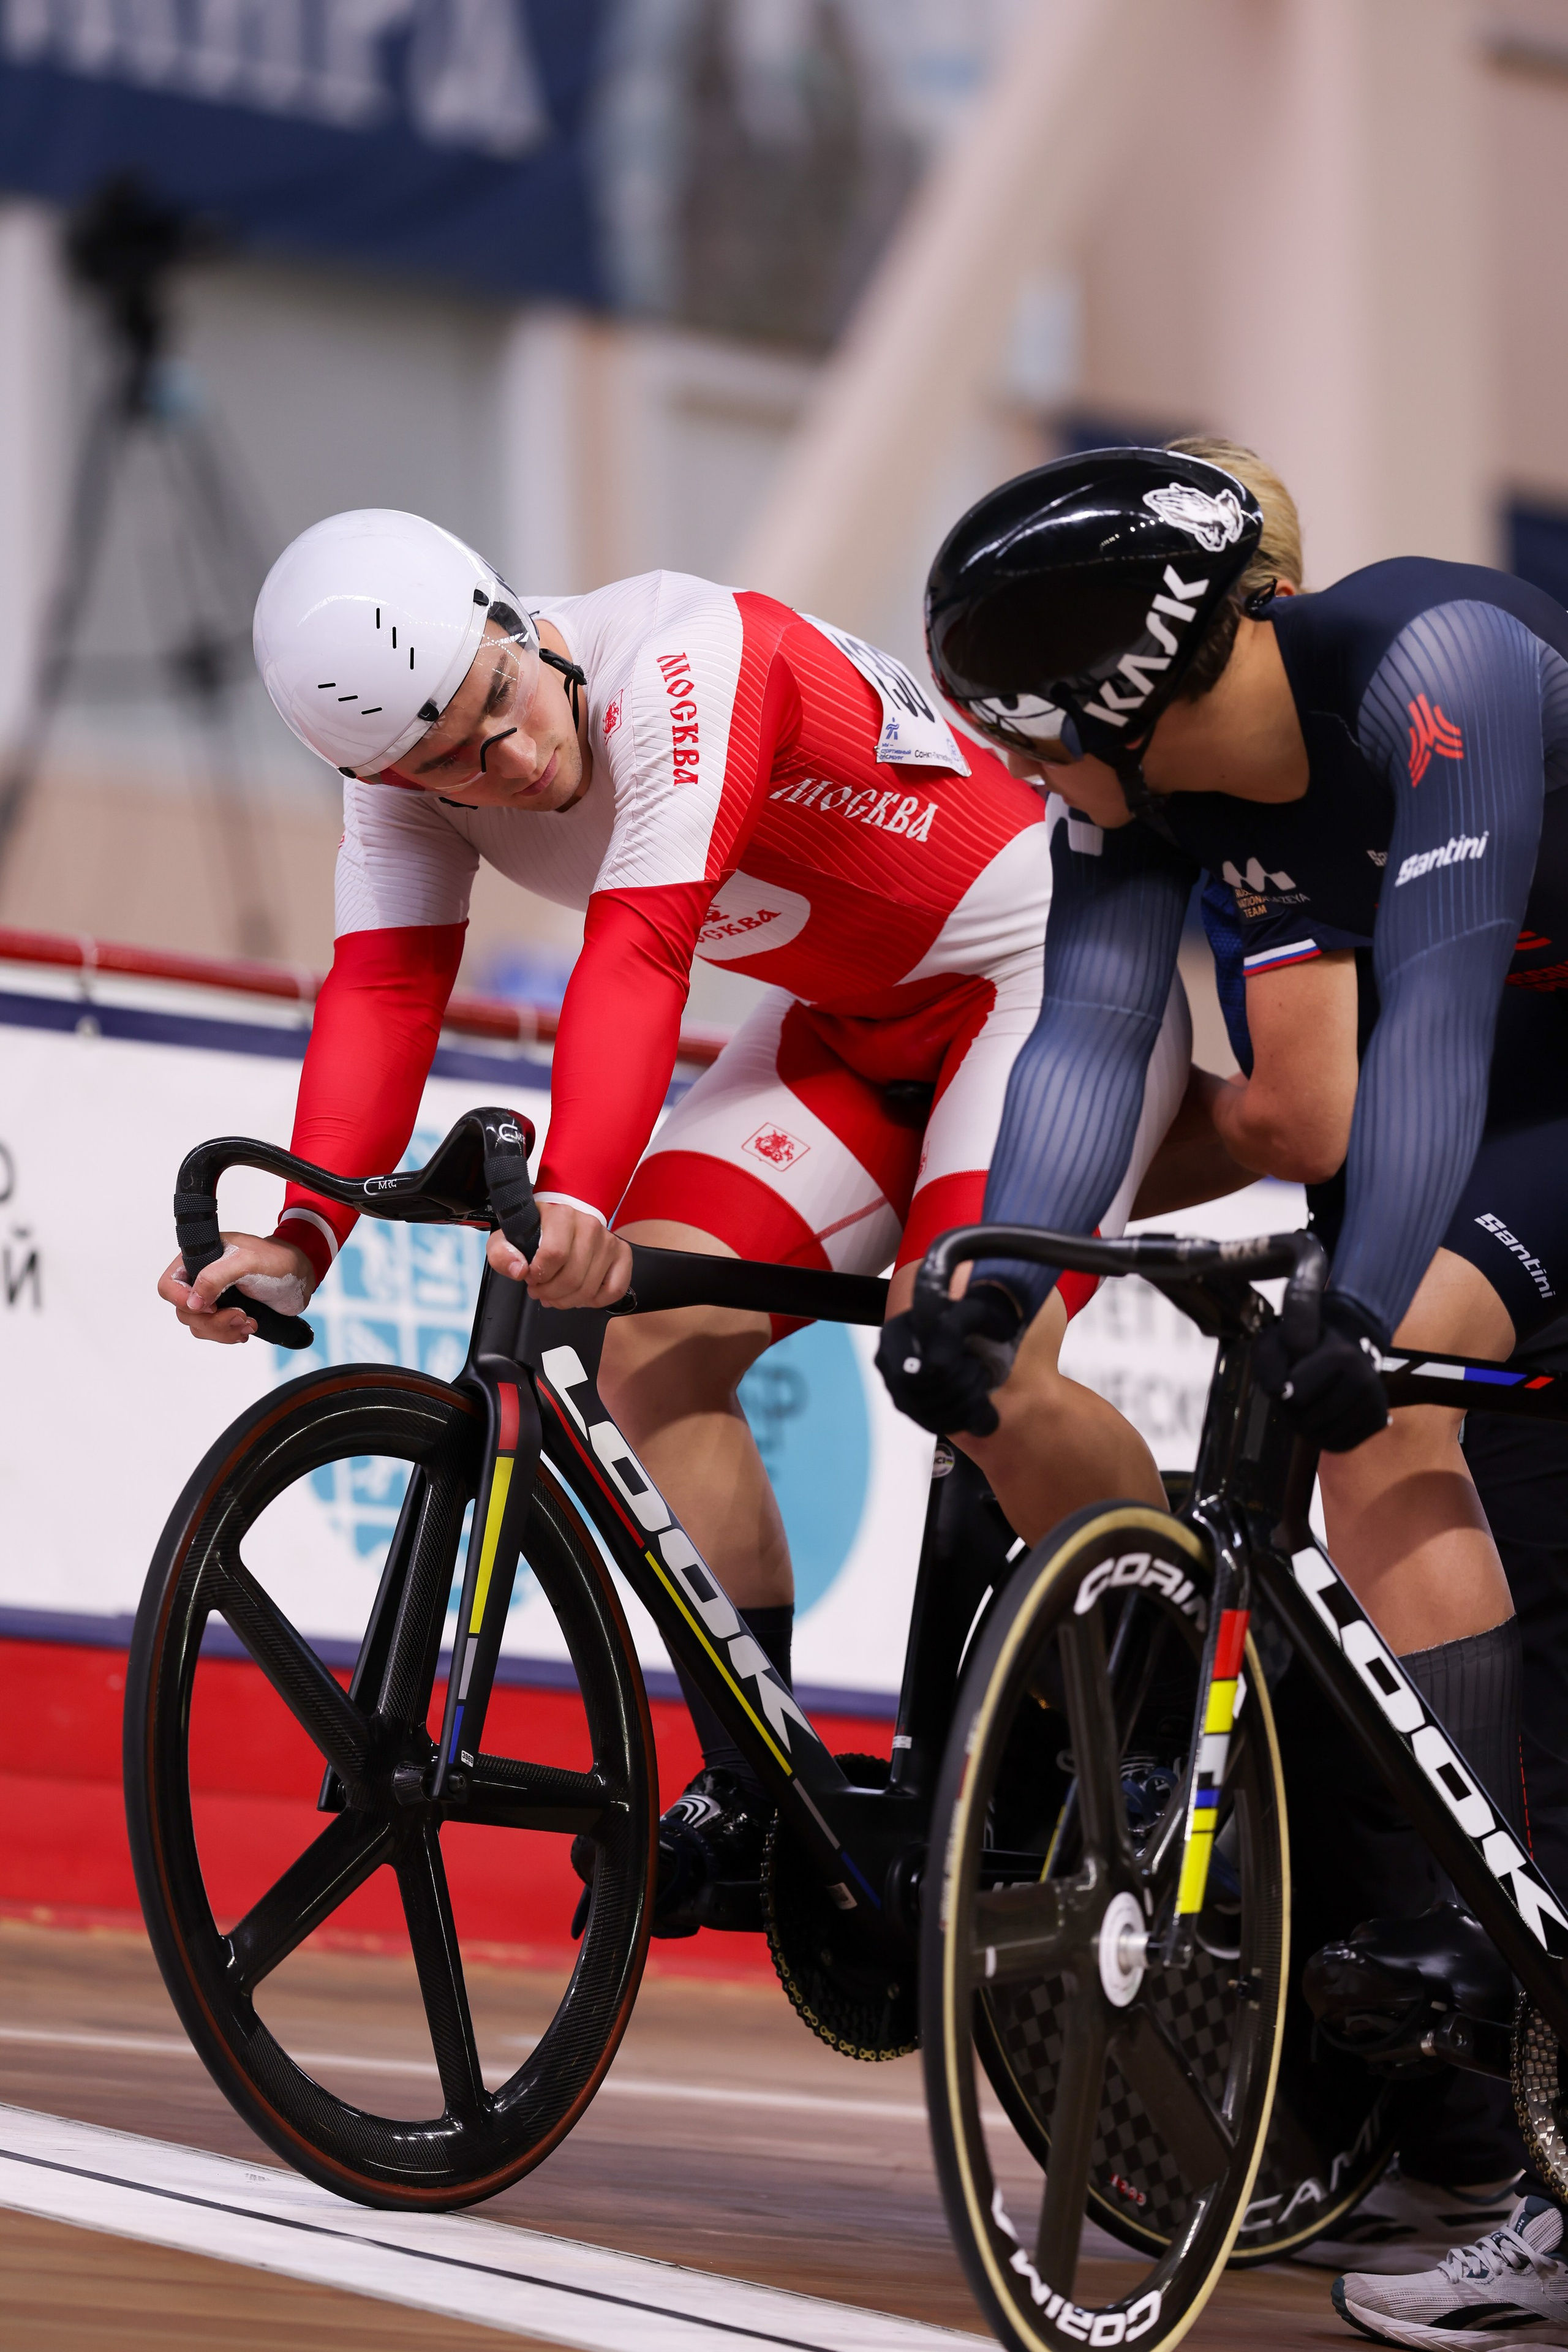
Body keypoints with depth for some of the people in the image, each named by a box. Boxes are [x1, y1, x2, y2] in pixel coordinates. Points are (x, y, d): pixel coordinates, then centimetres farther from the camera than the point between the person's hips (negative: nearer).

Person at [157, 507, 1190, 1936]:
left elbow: (638, 958, -45)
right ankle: (758, 1791, -1)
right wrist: (304, 1236, -39)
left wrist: (579, 1199, -59)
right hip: (852, 1020, 7)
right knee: (654, 1326, -11)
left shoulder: (683, 664, -33)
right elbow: (383, 992, -22)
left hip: (1056, 963, -7)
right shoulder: (416, 763, -12)